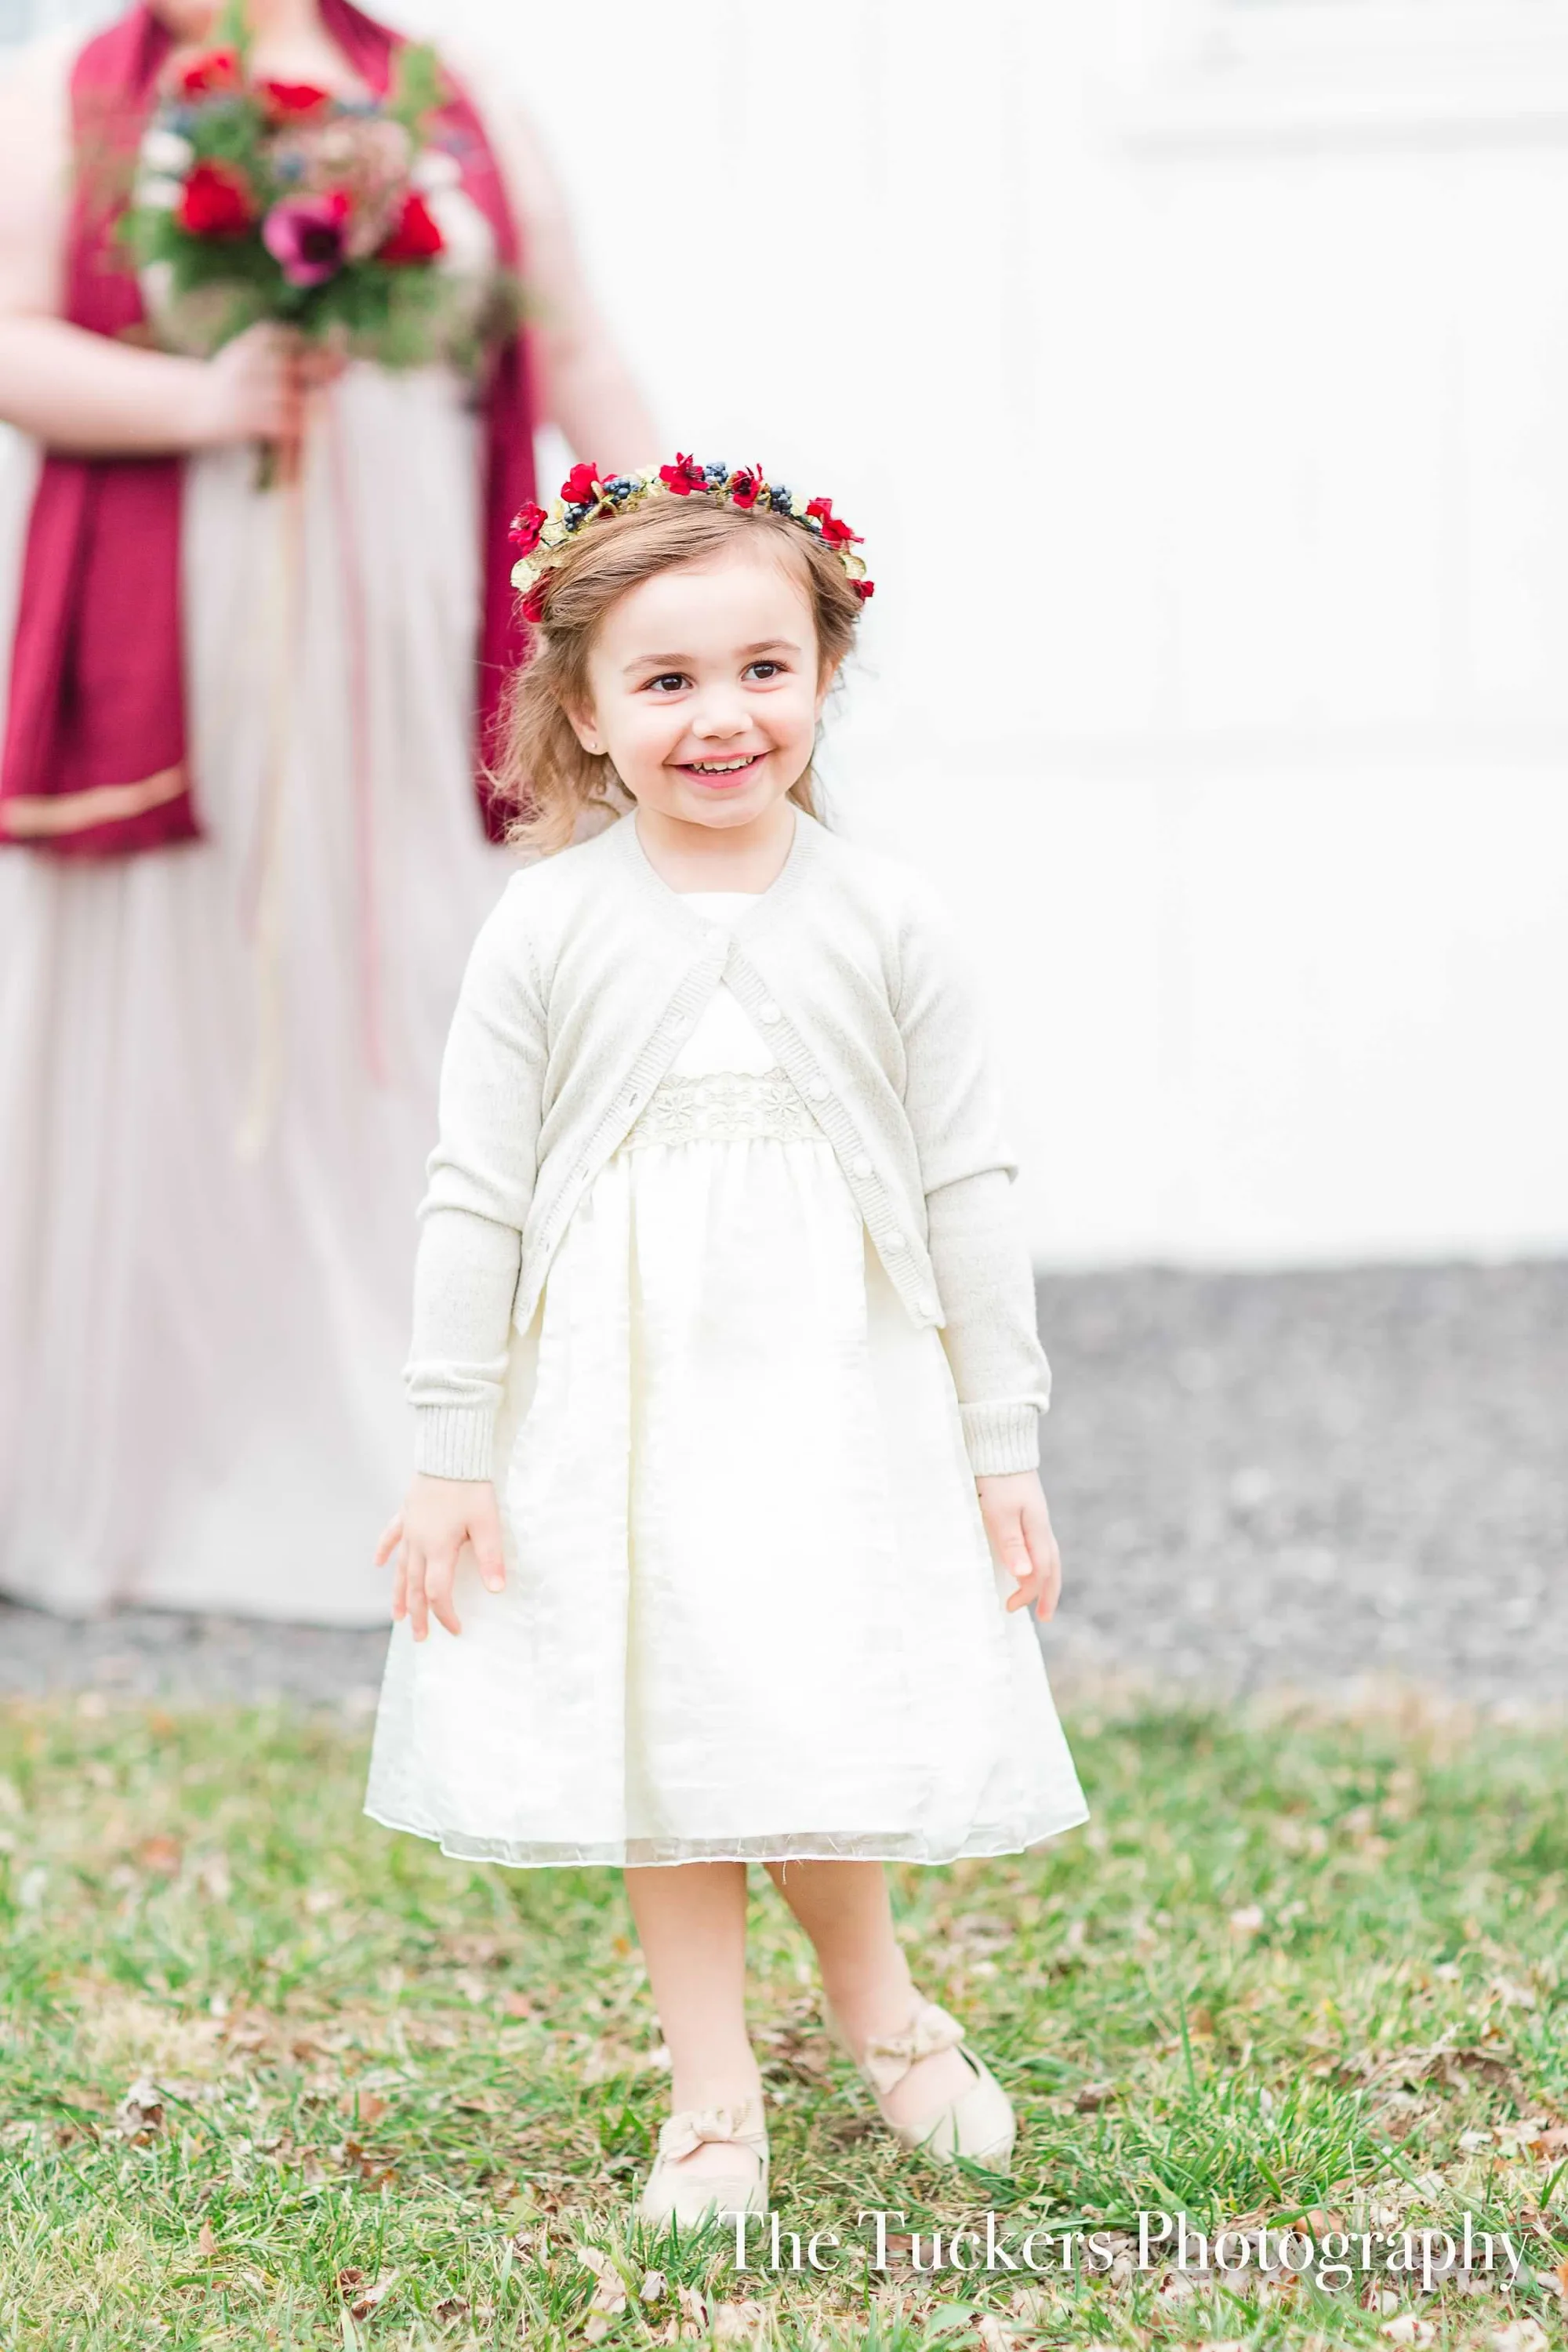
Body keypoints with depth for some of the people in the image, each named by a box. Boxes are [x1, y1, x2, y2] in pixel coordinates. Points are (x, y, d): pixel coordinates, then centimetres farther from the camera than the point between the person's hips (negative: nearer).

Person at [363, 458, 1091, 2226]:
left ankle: (872, 1987, 33)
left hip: (841, 1398, 0)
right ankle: (713, 2089, 22)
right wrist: (451, 1461, -2)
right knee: (662, 1740, 7)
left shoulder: (888, 924, -3)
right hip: (619, 1403, 0)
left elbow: (970, 1194, 2)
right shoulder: (547, 931, -4)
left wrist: (1003, 1450, 2)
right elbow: (474, 1201, -1)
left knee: (833, 1726, 2)